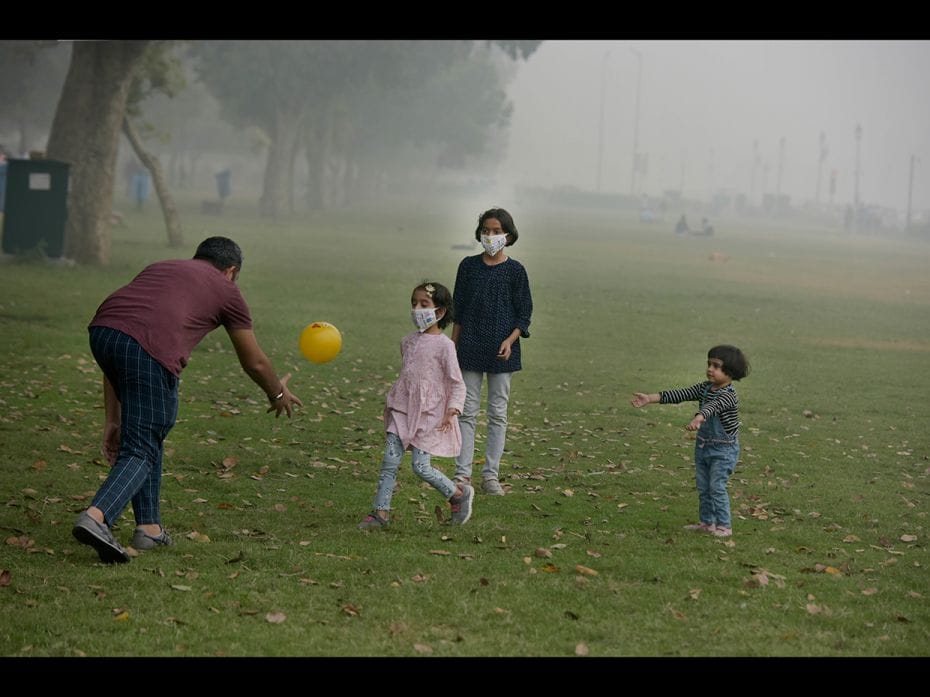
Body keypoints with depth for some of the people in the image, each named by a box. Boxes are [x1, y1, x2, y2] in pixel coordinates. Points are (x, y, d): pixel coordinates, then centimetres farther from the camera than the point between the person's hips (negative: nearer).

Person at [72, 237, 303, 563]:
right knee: (141, 451, 1)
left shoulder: (158, 268, 35)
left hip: (101, 330, 5)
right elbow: (254, 363, 34)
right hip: (151, 349, -5)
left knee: (147, 431, 25)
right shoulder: (226, 290, 24)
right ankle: (96, 517, -23)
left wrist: (112, 420, 33)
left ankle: (149, 526, 23)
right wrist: (278, 394, 55)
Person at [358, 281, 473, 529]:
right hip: (403, 410, 6)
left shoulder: (444, 345, -9)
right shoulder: (408, 342, 10)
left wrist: (452, 412, -22)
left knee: (421, 466, -8)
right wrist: (391, 401, 19)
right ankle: (381, 512, -3)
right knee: (390, 460, -5)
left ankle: (459, 494, 14)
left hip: (430, 414, -6)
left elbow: (457, 384, -9)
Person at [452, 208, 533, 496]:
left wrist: (510, 340, -15)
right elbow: (458, 310, 10)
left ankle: (491, 475, 9)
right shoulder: (469, 266, 5)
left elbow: (524, 314, 1)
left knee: (498, 413, 3)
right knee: (467, 411, 1)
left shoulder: (515, 271, 0)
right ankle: (463, 473, 3)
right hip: (470, 347, 1)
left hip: (501, 351, -1)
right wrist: (453, 347, 6)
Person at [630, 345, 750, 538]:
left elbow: (712, 406, -42)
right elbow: (680, 395, 0)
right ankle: (706, 522, 24)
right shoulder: (705, 388, 3)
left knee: (717, 487, -9)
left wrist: (698, 418, -63)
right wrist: (651, 398, -8)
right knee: (703, 487, 14)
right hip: (703, 446, 8)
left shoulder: (728, 395, -22)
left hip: (723, 449, -8)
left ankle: (724, 525, -1)